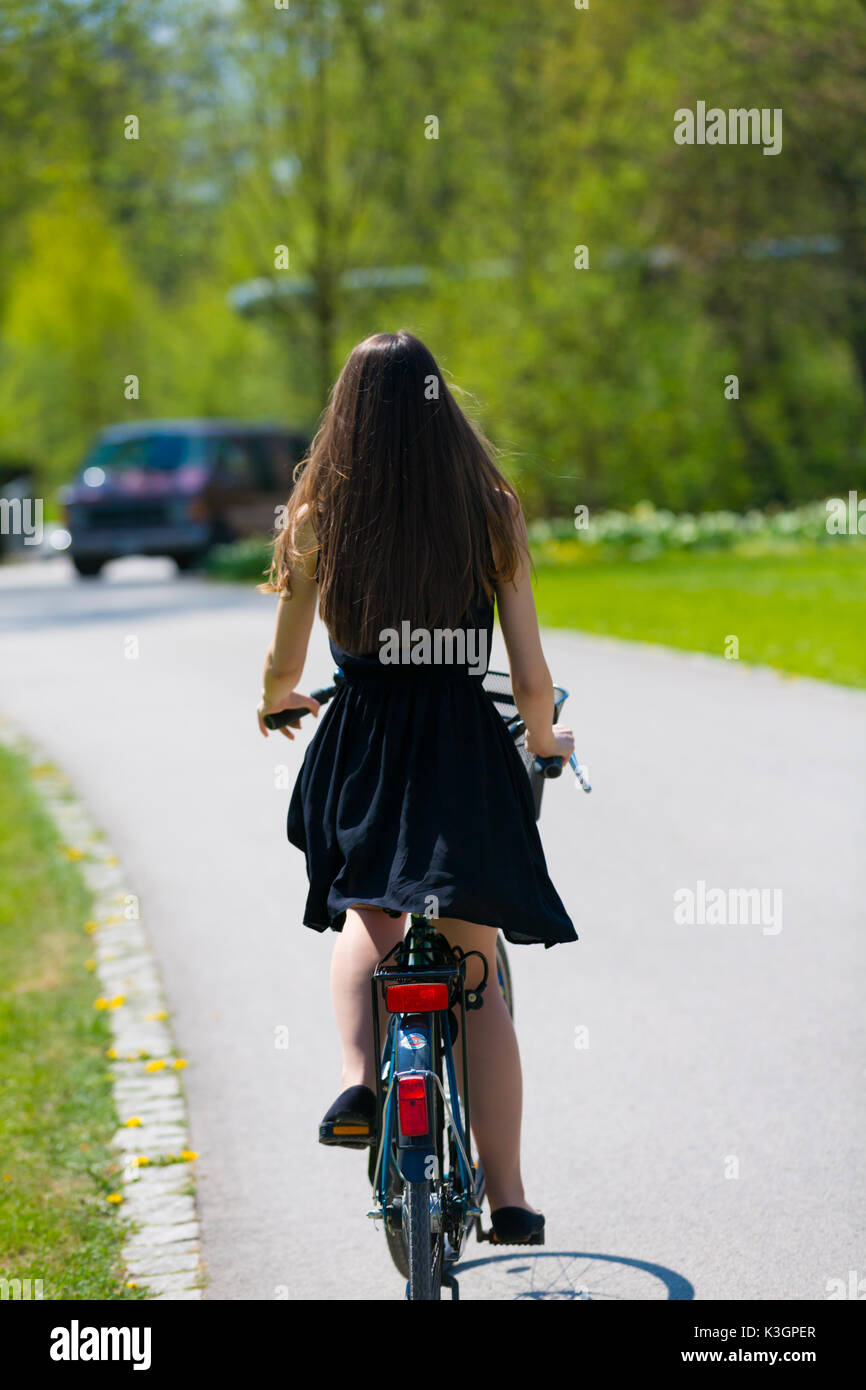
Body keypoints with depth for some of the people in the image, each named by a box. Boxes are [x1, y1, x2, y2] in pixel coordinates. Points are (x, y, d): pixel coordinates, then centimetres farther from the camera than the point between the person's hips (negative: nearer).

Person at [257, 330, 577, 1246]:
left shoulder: (316, 519, -4)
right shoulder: (492, 511, -4)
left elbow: (282, 669, 6)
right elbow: (531, 677, -3)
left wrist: (276, 702, 30)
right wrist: (544, 741, 19)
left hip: (361, 749, 0)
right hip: (465, 751, 0)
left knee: (364, 913, 27)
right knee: (479, 975, 12)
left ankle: (357, 1077, -1)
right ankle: (508, 1198, 10)